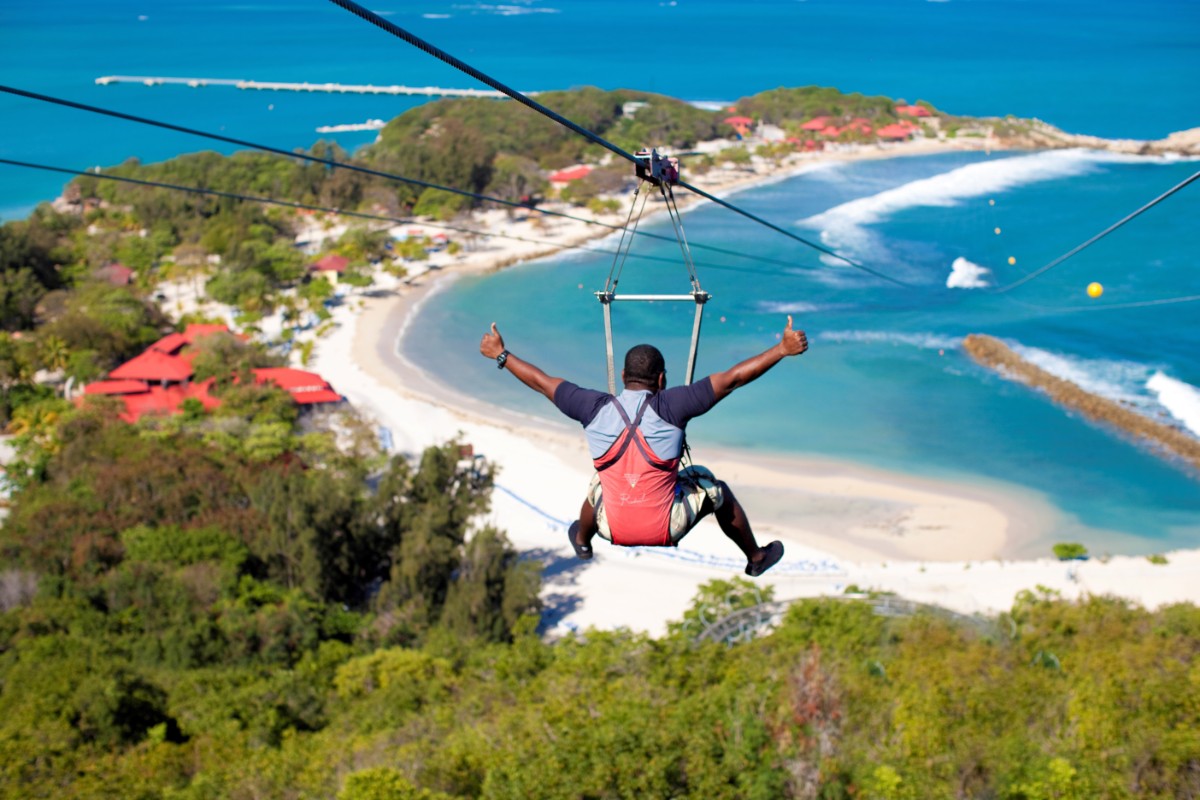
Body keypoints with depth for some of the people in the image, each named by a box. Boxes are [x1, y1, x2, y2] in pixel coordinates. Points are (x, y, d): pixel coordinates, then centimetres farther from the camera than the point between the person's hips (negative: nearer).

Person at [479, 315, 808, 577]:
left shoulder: (595, 408, -10)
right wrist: (783, 348, -13)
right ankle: (756, 558, 39)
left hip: (612, 530, 3)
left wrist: (500, 354, 16)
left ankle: (582, 541, 63)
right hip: (667, 530, -3)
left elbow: (541, 381, 3)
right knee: (716, 489, 23)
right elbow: (732, 378, -17)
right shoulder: (669, 406, -18)